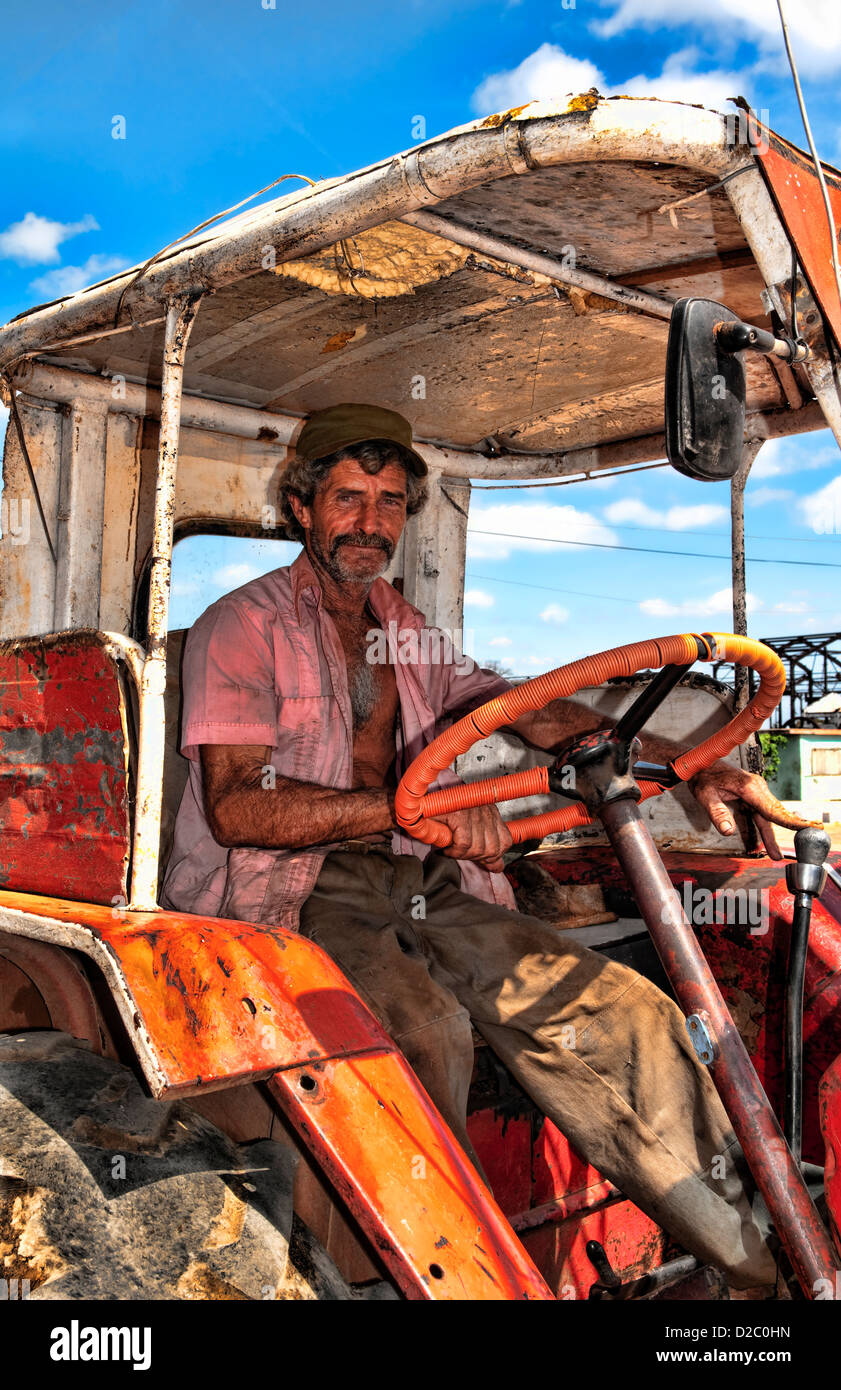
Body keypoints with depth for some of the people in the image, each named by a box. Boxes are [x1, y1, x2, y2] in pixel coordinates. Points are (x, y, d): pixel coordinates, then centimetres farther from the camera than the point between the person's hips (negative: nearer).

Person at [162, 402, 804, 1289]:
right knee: (422, 1023, -35)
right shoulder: (242, 626, 0)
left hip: (415, 883, 5)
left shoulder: (408, 634, 20)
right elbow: (235, 807, -13)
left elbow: (535, 715, 16)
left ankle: (754, 1258, -6)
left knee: (619, 1013, -14)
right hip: (287, 890, -5)